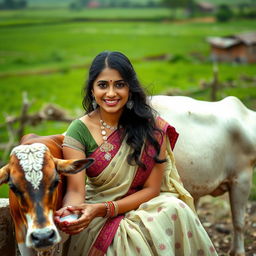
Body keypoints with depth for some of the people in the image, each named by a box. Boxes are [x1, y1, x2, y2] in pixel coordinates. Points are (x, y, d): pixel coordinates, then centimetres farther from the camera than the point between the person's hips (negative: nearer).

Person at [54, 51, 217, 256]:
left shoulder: (151, 126, -5)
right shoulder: (79, 131, -6)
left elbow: (152, 189, -7)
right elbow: (75, 191, -13)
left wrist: (104, 209, -21)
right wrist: (68, 213, -38)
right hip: (98, 223, -2)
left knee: (174, 210, -31)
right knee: (129, 237, -36)